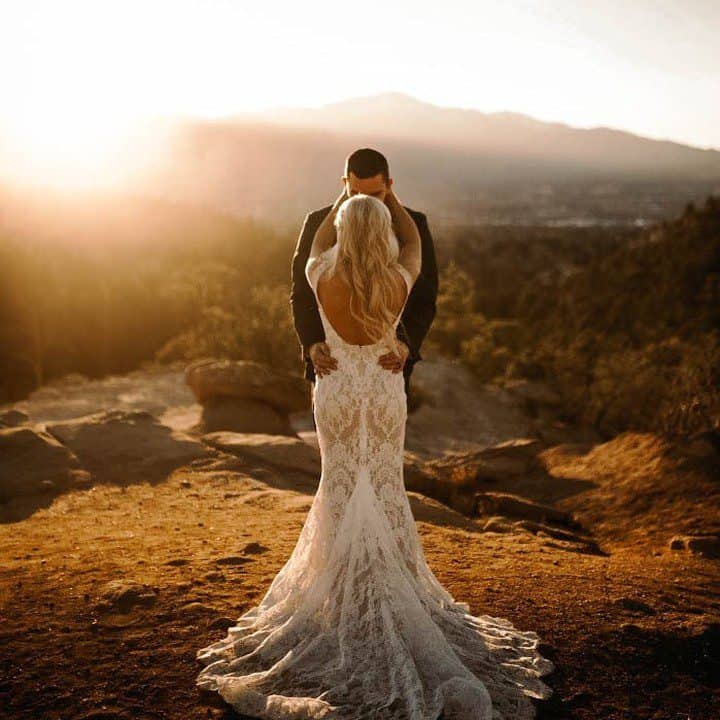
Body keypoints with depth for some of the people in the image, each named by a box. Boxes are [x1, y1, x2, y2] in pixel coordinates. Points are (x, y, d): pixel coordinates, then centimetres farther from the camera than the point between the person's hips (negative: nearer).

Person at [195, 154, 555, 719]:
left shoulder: (324, 279, -18)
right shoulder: (401, 281, -16)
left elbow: (316, 246, 7)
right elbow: (414, 241, 7)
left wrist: (341, 199, 19)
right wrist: (390, 195, 18)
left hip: (336, 391, 0)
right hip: (387, 392, 1)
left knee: (340, 485, 12)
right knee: (386, 486, 12)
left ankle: (343, 584, 18)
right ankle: (393, 582, 20)